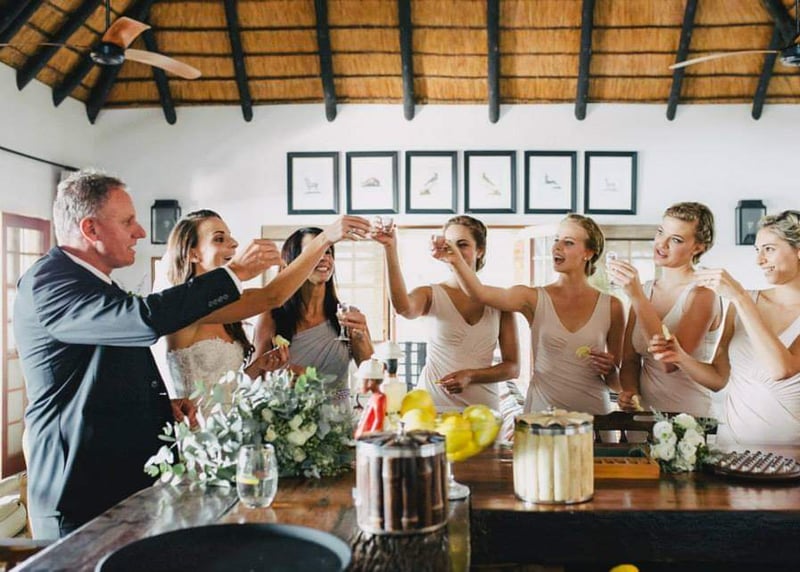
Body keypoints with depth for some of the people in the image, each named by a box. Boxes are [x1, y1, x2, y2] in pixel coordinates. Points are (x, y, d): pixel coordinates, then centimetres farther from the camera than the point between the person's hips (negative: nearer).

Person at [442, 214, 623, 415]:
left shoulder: (611, 307, 0)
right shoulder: (534, 299, -2)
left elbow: (617, 383, 8)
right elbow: (481, 293, -21)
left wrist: (610, 371, -12)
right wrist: (456, 261, -37)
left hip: (594, 412, 1)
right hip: (541, 409, 0)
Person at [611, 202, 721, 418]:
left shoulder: (702, 294, -8)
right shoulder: (644, 290, 8)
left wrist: (637, 296, -22)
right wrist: (629, 392, -8)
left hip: (688, 418, -4)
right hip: (644, 413, 4)